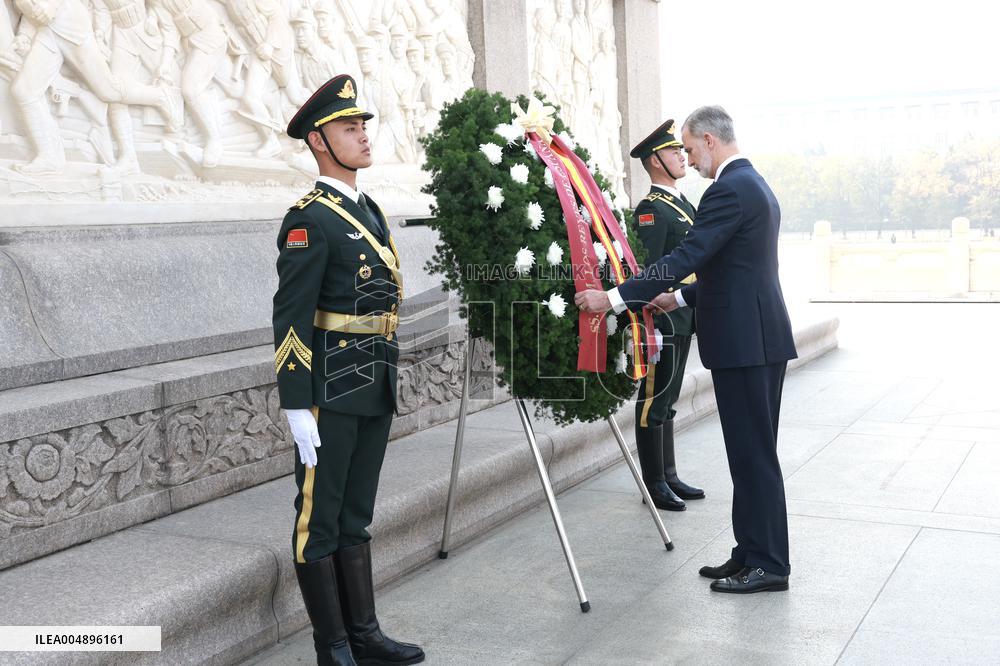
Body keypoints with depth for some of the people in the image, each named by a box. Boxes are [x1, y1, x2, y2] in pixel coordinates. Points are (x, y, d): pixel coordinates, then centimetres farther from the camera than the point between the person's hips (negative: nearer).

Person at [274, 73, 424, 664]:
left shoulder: (372, 211, 14)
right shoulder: (309, 218, -12)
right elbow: (290, 319, -16)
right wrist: (298, 408, -19)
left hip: (376, 392, 8)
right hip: (330, 394, -8)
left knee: (356, 518, 15)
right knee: (320, 520, 5)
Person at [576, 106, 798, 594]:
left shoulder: (730, 189, -15)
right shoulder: (754, 184, 18)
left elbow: (686, 257, -22)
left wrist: (615, 297, -21)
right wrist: (681, 297, 21)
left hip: (744, 341, -11)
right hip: (761, 336, 11)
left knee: (754, 454, -3)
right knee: (752, 452, 14)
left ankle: (768, 564, 5)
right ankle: (753, 553, 21)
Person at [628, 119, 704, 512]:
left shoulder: (683, 203, 16)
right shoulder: (651, 209, -14)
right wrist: (654, 323, -22)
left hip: (684, 317, 9)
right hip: (663, 317, -9)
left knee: (667, 400, 15)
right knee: (654, 402, -1)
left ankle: (668, 477, 24)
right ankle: (654, 484, 7)